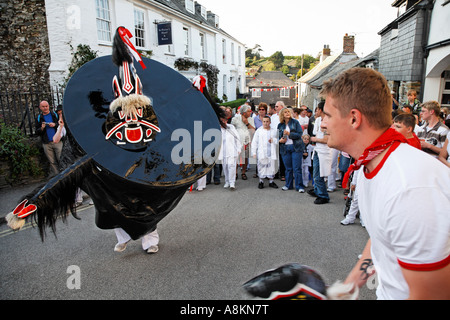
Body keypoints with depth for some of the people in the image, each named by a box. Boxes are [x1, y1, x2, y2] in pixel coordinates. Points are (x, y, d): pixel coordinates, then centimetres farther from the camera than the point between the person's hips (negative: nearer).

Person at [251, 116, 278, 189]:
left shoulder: (274, 131, 13)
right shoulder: (259, 131, 6)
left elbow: (277, 141, 18)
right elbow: (254, 142, 4)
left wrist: (273, 140, -5)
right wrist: (254, 152, -2)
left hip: (271, 153, 2)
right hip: (261, 154, -2)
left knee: (272, 167, 3)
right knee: (261, 167, -2)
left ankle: (271, 181, 17)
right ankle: (261, 181, 12)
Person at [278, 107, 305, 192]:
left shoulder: (295, 122, 3)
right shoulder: (280, 125, 11)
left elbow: (300, 134, -5)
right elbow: (278, 136, 17)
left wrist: (289, 133, -17)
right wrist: (280, 140, -5)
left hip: (296, 147, -3)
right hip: (285, 148, 3)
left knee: (297, 168, -5)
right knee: (288, 168, 8)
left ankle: (299, 186, 3)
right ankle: (288, 185, 21)